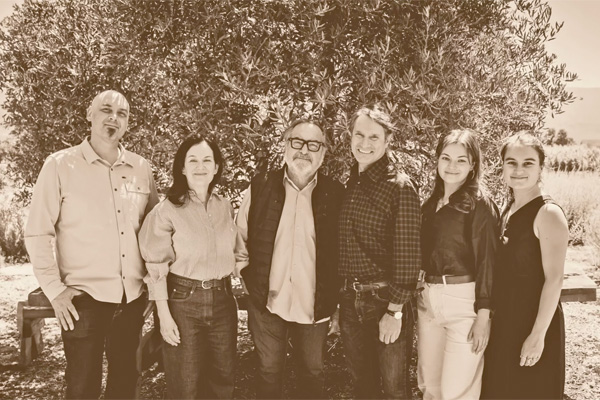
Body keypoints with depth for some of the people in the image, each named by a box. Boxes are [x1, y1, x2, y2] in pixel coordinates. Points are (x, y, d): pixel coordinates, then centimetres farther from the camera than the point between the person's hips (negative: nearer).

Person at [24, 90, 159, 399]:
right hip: (84, 297, -4)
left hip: (133, 296, 4)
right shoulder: (60, 165, -5)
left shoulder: (141, 168, 5)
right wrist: (55, 289, -9)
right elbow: (38, 233, -5)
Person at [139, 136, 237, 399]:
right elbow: (157, 268, -10)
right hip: (183, 302, -4)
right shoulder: (167, 211, -11)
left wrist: (223, 292, 11)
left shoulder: (226, 208, 4)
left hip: (222, 301, 5)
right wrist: (164, 315, -13)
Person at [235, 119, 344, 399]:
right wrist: (249, 277, 2)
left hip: (314, 305, 0)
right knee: (269, 373, 17)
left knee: (312, 374, 17)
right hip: (267, 302, 0)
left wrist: (334, 297, 2)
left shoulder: (335, 194, -6)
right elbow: (239, 238, 5)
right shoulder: (260, 187, -5)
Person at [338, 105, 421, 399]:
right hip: (350, 301, 6)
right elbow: (343, 248, 10)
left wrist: (394, 311, -15)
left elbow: (408, 256, -14)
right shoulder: (349, 185, 7)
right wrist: (335, 301, 7)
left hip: (386, 300, -5)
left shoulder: (399, 187, -11)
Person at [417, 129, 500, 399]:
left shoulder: (481, 206, -7)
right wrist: (421, 296, 12)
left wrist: (483, 315, -15)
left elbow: (488, 261, -11)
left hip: (465, 301, -6)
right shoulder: (430, 204, 11)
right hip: (428, 300, 6)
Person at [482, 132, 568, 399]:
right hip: (504, 321, 7)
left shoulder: (548, 213, -15)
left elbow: (554, 279, -19)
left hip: (534, 322, -7)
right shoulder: (508, 210, 7)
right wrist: (493, 316, 8)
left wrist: (538, 335, -20)